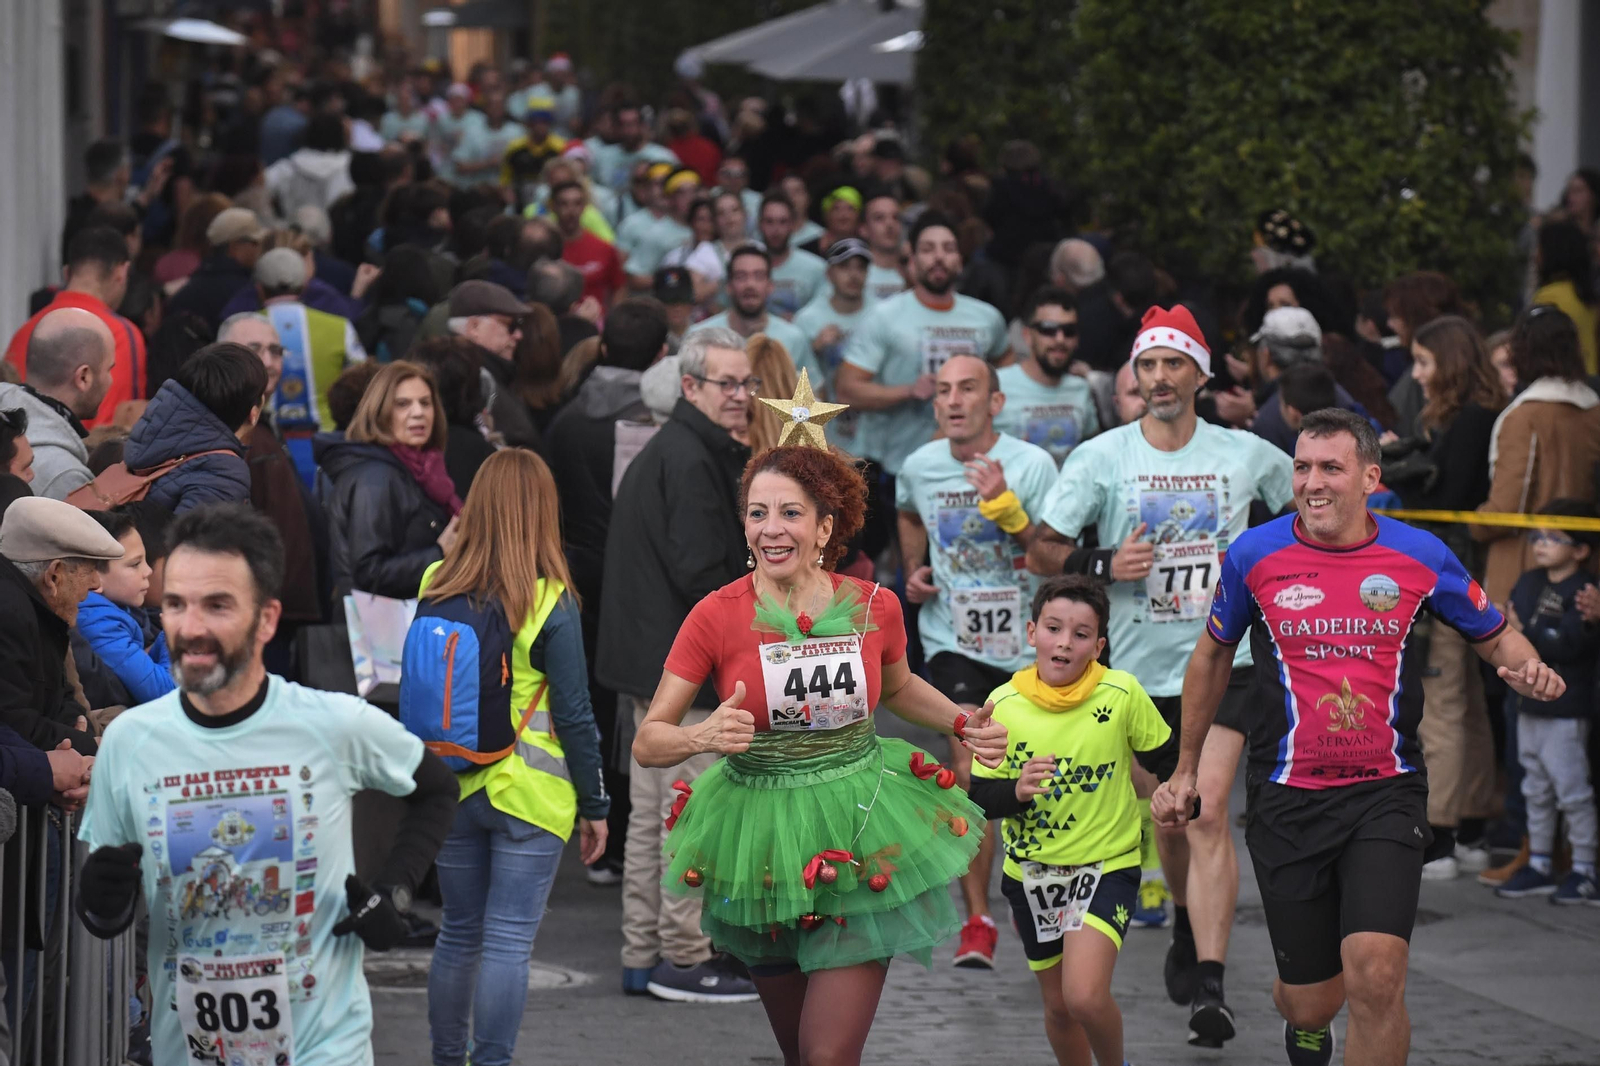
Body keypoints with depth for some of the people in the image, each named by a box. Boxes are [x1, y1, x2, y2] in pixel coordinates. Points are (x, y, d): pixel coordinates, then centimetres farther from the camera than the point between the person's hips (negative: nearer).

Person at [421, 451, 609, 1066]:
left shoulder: (436, 589, -1)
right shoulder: (551, 602, -12)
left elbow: (417, 692, 6)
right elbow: (573, 714, -9)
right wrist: (594, 804, 0)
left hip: (452, 786, 4)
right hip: (530, 794, -4)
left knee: (459, 933, 16)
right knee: (509, 940, -1)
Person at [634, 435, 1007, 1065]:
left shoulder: (874, 607, -3)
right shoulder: (716, 617, -10)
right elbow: (647, 742, -8)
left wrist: (963, 724, 3)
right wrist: (705, 736, -28)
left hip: (859, 835, 0)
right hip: (763, 839, 0)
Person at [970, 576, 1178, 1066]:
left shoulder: (1122, 694, -13)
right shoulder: (1004, 704, -9)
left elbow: (1165, 759, 4)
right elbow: (981, 796, -6)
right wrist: (1016, 791, -24)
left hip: (1107, 864, -3)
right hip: (1031, 869, 3)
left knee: (1085, 996, -20)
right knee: (1058, 1004, 16)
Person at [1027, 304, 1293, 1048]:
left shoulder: (1247, 455, 1)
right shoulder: (1100, 457, -2)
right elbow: (1040, 552, -1)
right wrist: (1104, 563, -17)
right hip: (1139, 667, 2)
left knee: (1209, 812, -17)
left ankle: (1209, 986, -21)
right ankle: (1185, 924, 46)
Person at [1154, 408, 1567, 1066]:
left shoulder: (1420, 556, -1)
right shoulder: (1254, 555, -1)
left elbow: (1496, 637, 13)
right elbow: (1212, 655, 15)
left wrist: (1526, 667, -11)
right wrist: (1186, 767, 20)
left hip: (1386, 792, -1)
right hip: (1288, 799, 1)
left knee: (1375, 978, -21)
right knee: (1310, 1003, 7)